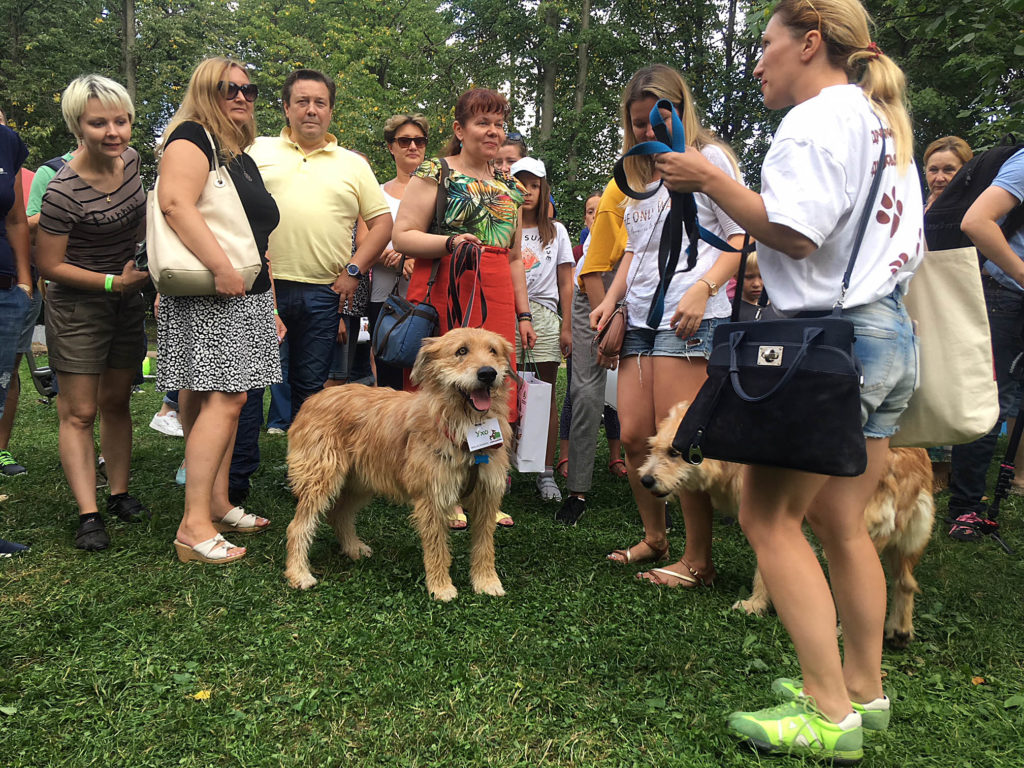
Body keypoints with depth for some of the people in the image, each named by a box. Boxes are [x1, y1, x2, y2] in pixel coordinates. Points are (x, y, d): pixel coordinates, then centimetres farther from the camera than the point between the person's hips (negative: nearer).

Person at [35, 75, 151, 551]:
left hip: (128, 300, 6)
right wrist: (113, 281, -20)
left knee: (116, 402, 13)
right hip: (77, 306, -6)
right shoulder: (63, 192, -22)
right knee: (78, 412, -4)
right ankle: (88, 515, -1)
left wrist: (145, 269, 12)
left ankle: (119, 494, 22)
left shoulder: (130, 159, -2)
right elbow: (48, 264, -15)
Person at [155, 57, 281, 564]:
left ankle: (218, 505, 17)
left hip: (246, 295, 9)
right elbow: (175, 201, -22)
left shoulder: (241, 154, 23)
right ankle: (194, 526, -11)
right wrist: (221, 267, -28)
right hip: (207, 295, -9)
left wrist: (265, 281, 24)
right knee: (223, 399, -14)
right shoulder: (192, 137, -5)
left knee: (225, 399, 10)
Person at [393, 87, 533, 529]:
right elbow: (402, 236, -4)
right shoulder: (434, 172, 3)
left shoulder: (509, 186, 21)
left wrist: (523, 314, 19)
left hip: (497, 301, 5)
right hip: (444, 294, -5)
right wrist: (450, 243, -19)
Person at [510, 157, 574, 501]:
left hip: (544, 314, 1)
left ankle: (547, 473, 3)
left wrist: (566, 327, 5)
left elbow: (565, 284, 13)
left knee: (547, 392, -1)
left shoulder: (556, 231, 15)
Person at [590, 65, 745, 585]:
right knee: (634, 436, 4)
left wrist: (702, 289, -18)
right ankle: (654, 538, 22)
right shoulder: (641, 172, 24)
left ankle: (698, 561, 2)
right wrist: (611, 299, 14)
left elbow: (741, 238, -4)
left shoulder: (708, 157, 3)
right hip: (640, 315, 7)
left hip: (688, 315, -7)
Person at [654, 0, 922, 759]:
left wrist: (711, 181, -12)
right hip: (890, 334, 10)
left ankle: (828, 714, 1)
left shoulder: (819, 117, -9)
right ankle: (862, 690, 23)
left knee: (769, 518, -4)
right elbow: (910, 246, 20)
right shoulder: (885, 120, 20)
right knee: (841, 521, 14)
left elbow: (793, 232, -20)